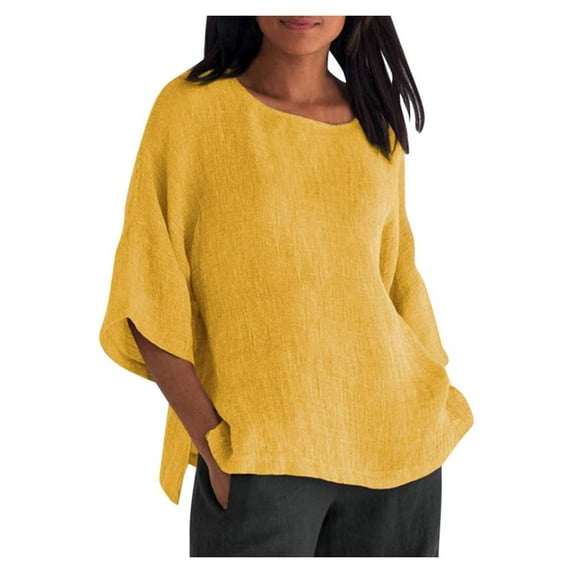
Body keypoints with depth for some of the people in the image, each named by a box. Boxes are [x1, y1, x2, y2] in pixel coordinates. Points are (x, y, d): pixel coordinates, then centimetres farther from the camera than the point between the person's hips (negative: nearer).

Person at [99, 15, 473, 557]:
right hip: (261, 458, -3)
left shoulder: (379, 125, 9)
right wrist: (214, 445, -13)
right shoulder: (192, 106, -4)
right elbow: (150, 299, -6)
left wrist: (433, 404, 4)